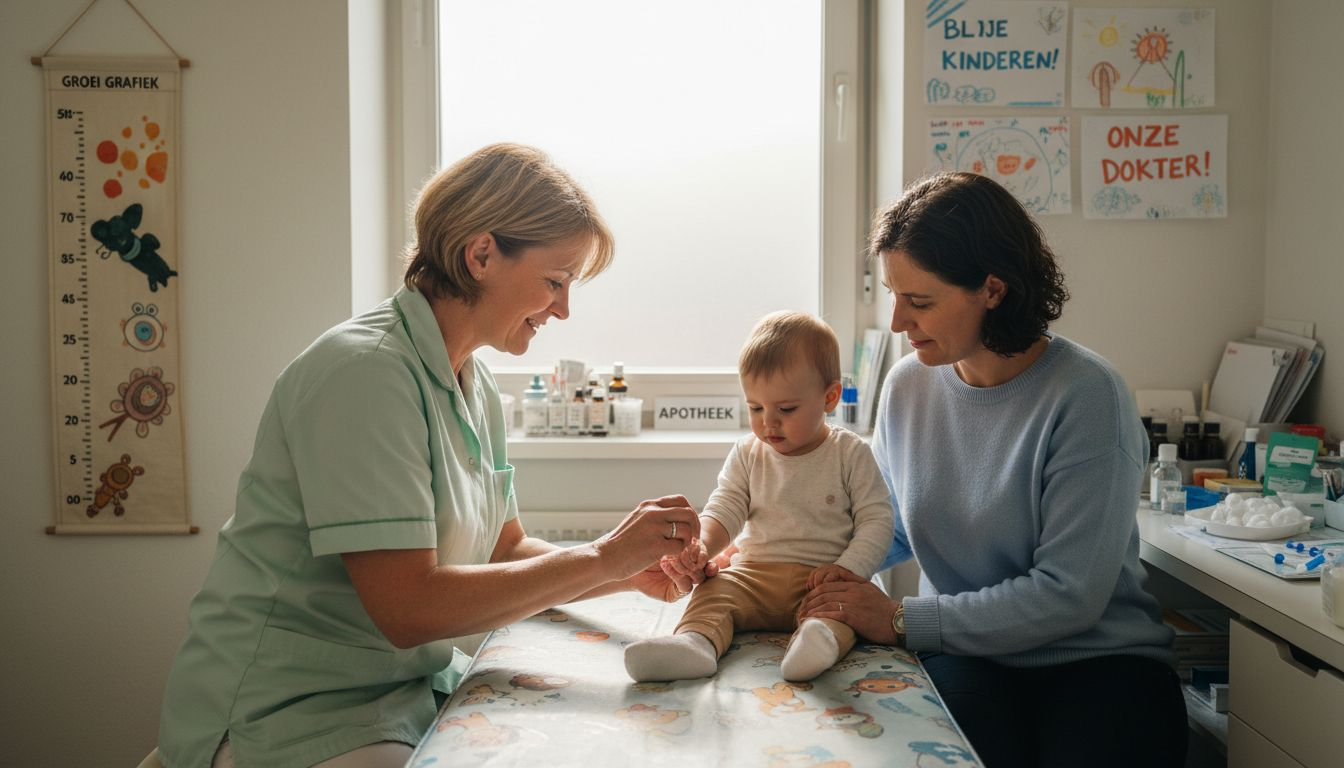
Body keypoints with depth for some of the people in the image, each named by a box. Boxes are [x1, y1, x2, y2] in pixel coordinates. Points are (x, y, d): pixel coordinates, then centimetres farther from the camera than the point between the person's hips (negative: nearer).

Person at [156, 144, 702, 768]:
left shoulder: (474, 388, 7)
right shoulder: (364, 371, -20)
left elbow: (505, 552, 10)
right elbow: (408, 608, -24)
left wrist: (632, 571, -5)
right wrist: (602, 558, -19)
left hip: (410, 688, 8)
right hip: (289, 715, -8)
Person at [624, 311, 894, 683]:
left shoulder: (850, 454, 1)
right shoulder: (747, 454, 10)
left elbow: (876, 519, 1)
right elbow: (725, 509, 7)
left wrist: (848, 567, -15)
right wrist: (701, 545, -16)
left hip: (820, 579, -2)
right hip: (753, 574, 3)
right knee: (712, 591, -25)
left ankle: (824, 636, -63)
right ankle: (695, 642, -53)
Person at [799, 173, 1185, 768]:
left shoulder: (1085, 395, -15)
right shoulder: (907, 385, 2)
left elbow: (1068, 595, -17)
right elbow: (888, 533, 15)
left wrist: (901, 620, -16)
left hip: (1096, 658, -2)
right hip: (965, 657, 3)